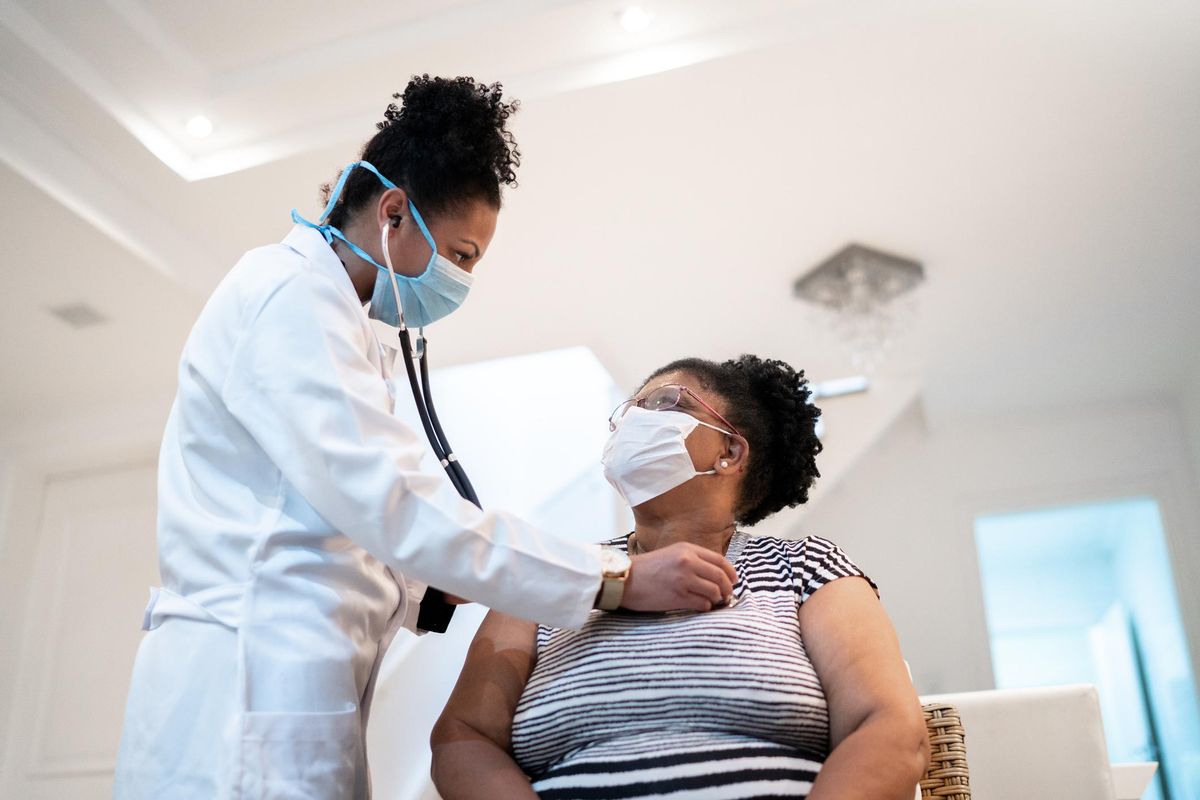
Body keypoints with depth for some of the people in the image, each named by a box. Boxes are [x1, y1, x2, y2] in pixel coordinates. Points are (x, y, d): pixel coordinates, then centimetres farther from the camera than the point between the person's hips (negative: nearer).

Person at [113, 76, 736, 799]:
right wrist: (616, 581, -20)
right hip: (251, 685, -10)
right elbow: (390, 501, -21)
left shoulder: (319, 306, 21)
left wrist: (427, 593, 7)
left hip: (289, 679, 10)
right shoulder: (289, 293, -10)